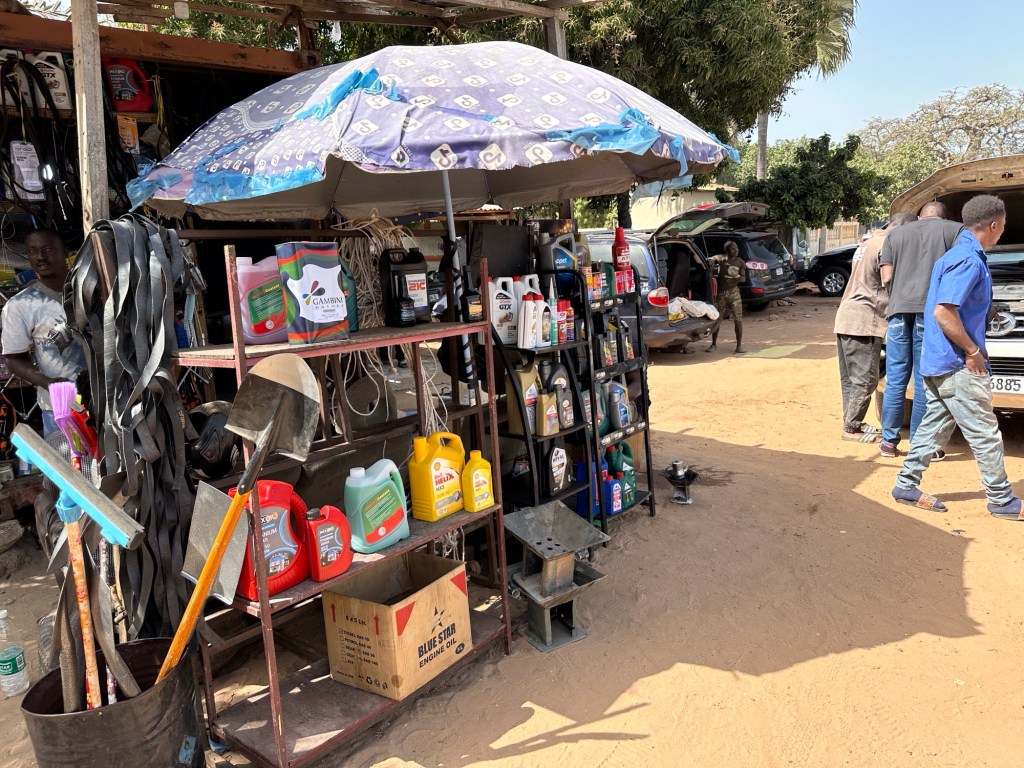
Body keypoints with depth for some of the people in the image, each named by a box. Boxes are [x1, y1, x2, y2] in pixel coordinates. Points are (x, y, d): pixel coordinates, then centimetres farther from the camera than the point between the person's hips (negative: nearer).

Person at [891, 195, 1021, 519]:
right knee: (985, 434, 2)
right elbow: (943, 312, -25)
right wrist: (974, 351, -16)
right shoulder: (969, 260, -17)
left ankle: (906, 485, 17)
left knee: (935, 425, 13)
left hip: (938, 363, 10)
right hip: (957, 366, -10)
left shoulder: (955, 255, 14)